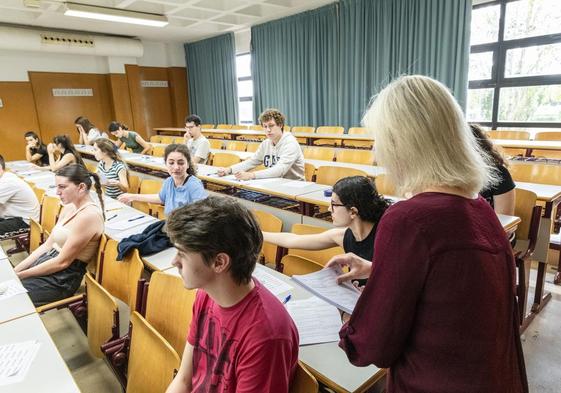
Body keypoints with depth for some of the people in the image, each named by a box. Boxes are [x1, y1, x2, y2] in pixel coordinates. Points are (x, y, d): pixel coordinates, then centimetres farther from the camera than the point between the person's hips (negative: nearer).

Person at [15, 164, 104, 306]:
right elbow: (48, 245, 10)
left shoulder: (89, 215, -22)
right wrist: (15, 270, 2)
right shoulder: (69, 208, 7)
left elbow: (62, 262, -19)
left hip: (62, 279, -8)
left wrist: (20, 275, -12)